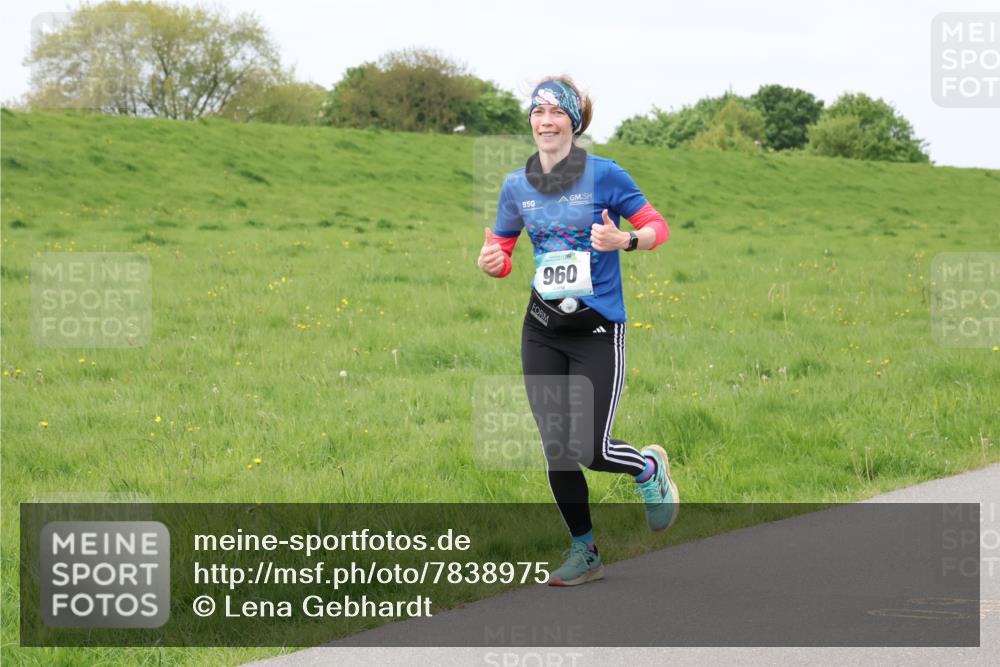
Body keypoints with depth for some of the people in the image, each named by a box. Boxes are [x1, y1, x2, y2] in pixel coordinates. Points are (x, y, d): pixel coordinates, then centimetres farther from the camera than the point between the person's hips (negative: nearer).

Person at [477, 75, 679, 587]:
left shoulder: (604, 175, -7)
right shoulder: (516, 186, 5)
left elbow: (658, 227, -2)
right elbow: (502, 255, 14)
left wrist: (624, 241, -23)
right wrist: (492, 261, -10)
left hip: (599, 330, -4)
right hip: (542, 332, 4)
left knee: (589, 450, -9)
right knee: (556, 450, 2)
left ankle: (649, 468, 25)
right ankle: (584, 552, 19)